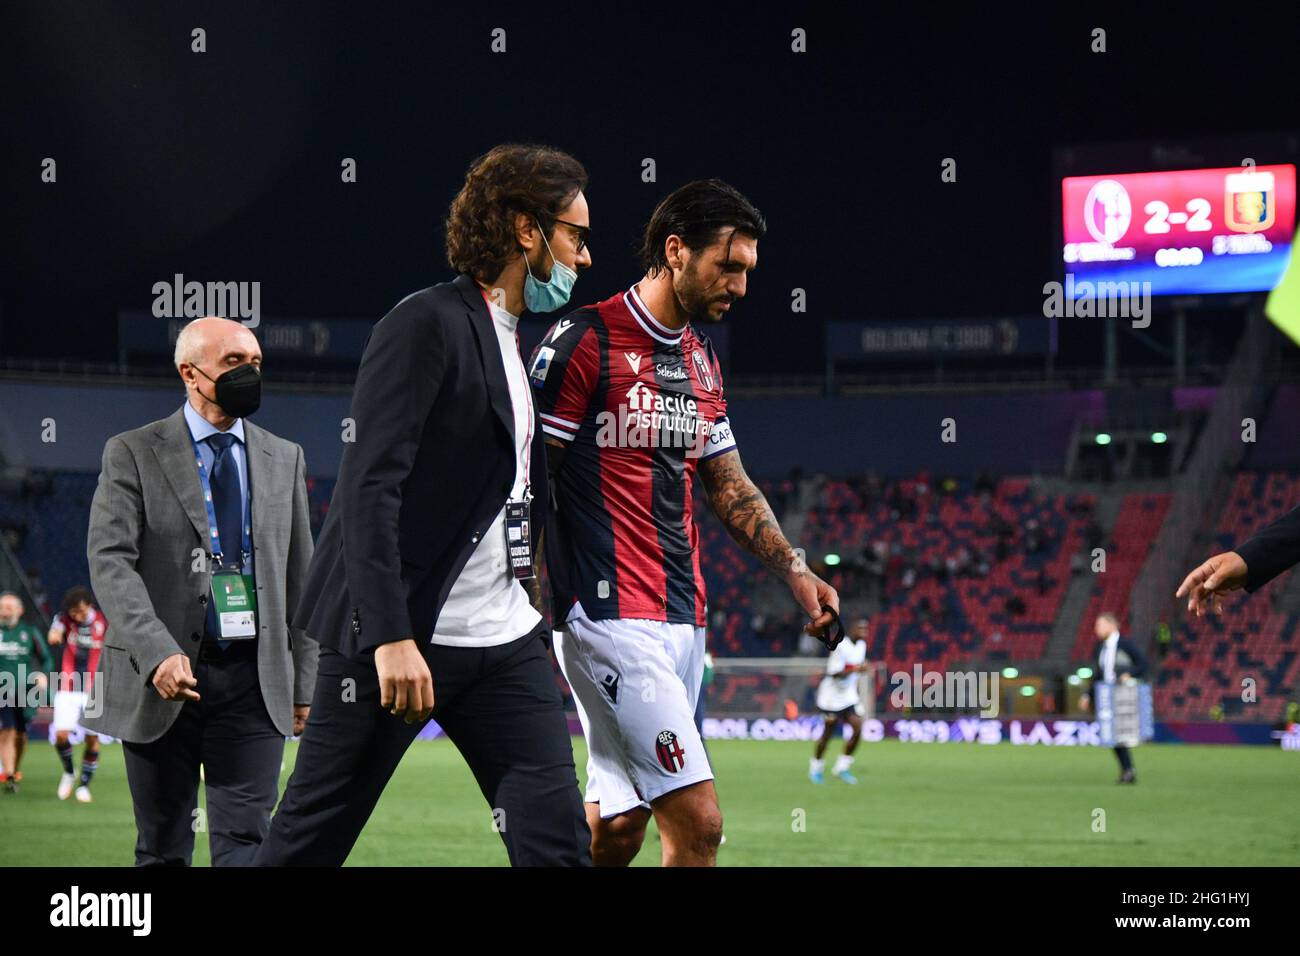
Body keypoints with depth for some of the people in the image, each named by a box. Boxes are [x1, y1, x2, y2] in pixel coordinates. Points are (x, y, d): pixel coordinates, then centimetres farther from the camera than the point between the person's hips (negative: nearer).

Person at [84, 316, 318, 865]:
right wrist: (157, 653, -24)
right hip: (160, 679, -2)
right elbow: (109, 561, -10)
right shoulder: (133, 455, 0)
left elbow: (299, 574, 16)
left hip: (253, 680, 2)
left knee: (246, 841, -7)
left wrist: (304, 682, 11)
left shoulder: (284, 460, 13)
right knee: (163, 849, 6)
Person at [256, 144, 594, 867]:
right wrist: (391, 637, -26)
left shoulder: (519, 344, 17)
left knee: (557, 841, -2)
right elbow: (371, 487, -19)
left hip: (505, 643, 8)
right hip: (399, 639, -8)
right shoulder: (427, 326, -11)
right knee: (308, 842, 1)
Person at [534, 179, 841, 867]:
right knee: (697, 823, -15)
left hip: (683, 621, 8)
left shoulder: (703, 359, 16)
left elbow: (729, 486, 24)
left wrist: (796, 573, 12)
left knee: (616, 827, 8)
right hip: (611, 621, -8)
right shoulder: (583, 342, -9)